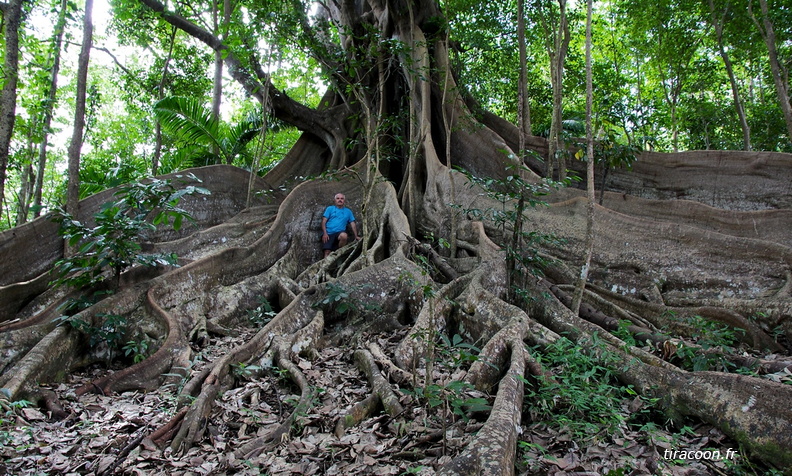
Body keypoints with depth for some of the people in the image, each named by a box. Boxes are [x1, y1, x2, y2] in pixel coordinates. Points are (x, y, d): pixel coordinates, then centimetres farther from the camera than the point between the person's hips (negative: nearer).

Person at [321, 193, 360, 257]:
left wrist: (356, 236, 5)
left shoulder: (348, 211, 19)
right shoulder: (330, 209, 15)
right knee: (327, 252, -19)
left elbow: (352, 224, 17)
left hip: (339, 233, 1)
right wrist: (325, 233, -8)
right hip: (328, 233, 0)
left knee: (344, 235, -35)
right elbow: (324, 221, 6)